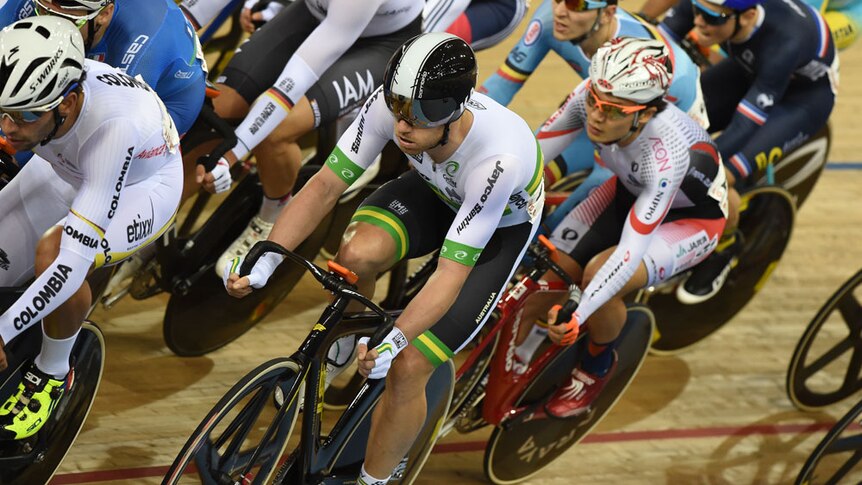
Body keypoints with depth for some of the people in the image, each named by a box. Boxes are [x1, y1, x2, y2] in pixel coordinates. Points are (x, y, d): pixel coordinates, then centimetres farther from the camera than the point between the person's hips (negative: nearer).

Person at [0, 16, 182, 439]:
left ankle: (52, 374, -9)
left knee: (53, 251, -34)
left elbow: (75, 259, -46)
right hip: (64, 170, 6)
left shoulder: (114, 123, -45)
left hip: (141, 185, -5)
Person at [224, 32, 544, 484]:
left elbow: (451, 273, -41)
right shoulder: (391, 105, -32)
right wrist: (265, 260, -37)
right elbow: (325, 185, -25)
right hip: (436, 192, 4)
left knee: (407, 368, -14)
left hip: (501, 226, -4)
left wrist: (395, 341, -53)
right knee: (355, 255, -29)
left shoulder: (499, 157, -43)